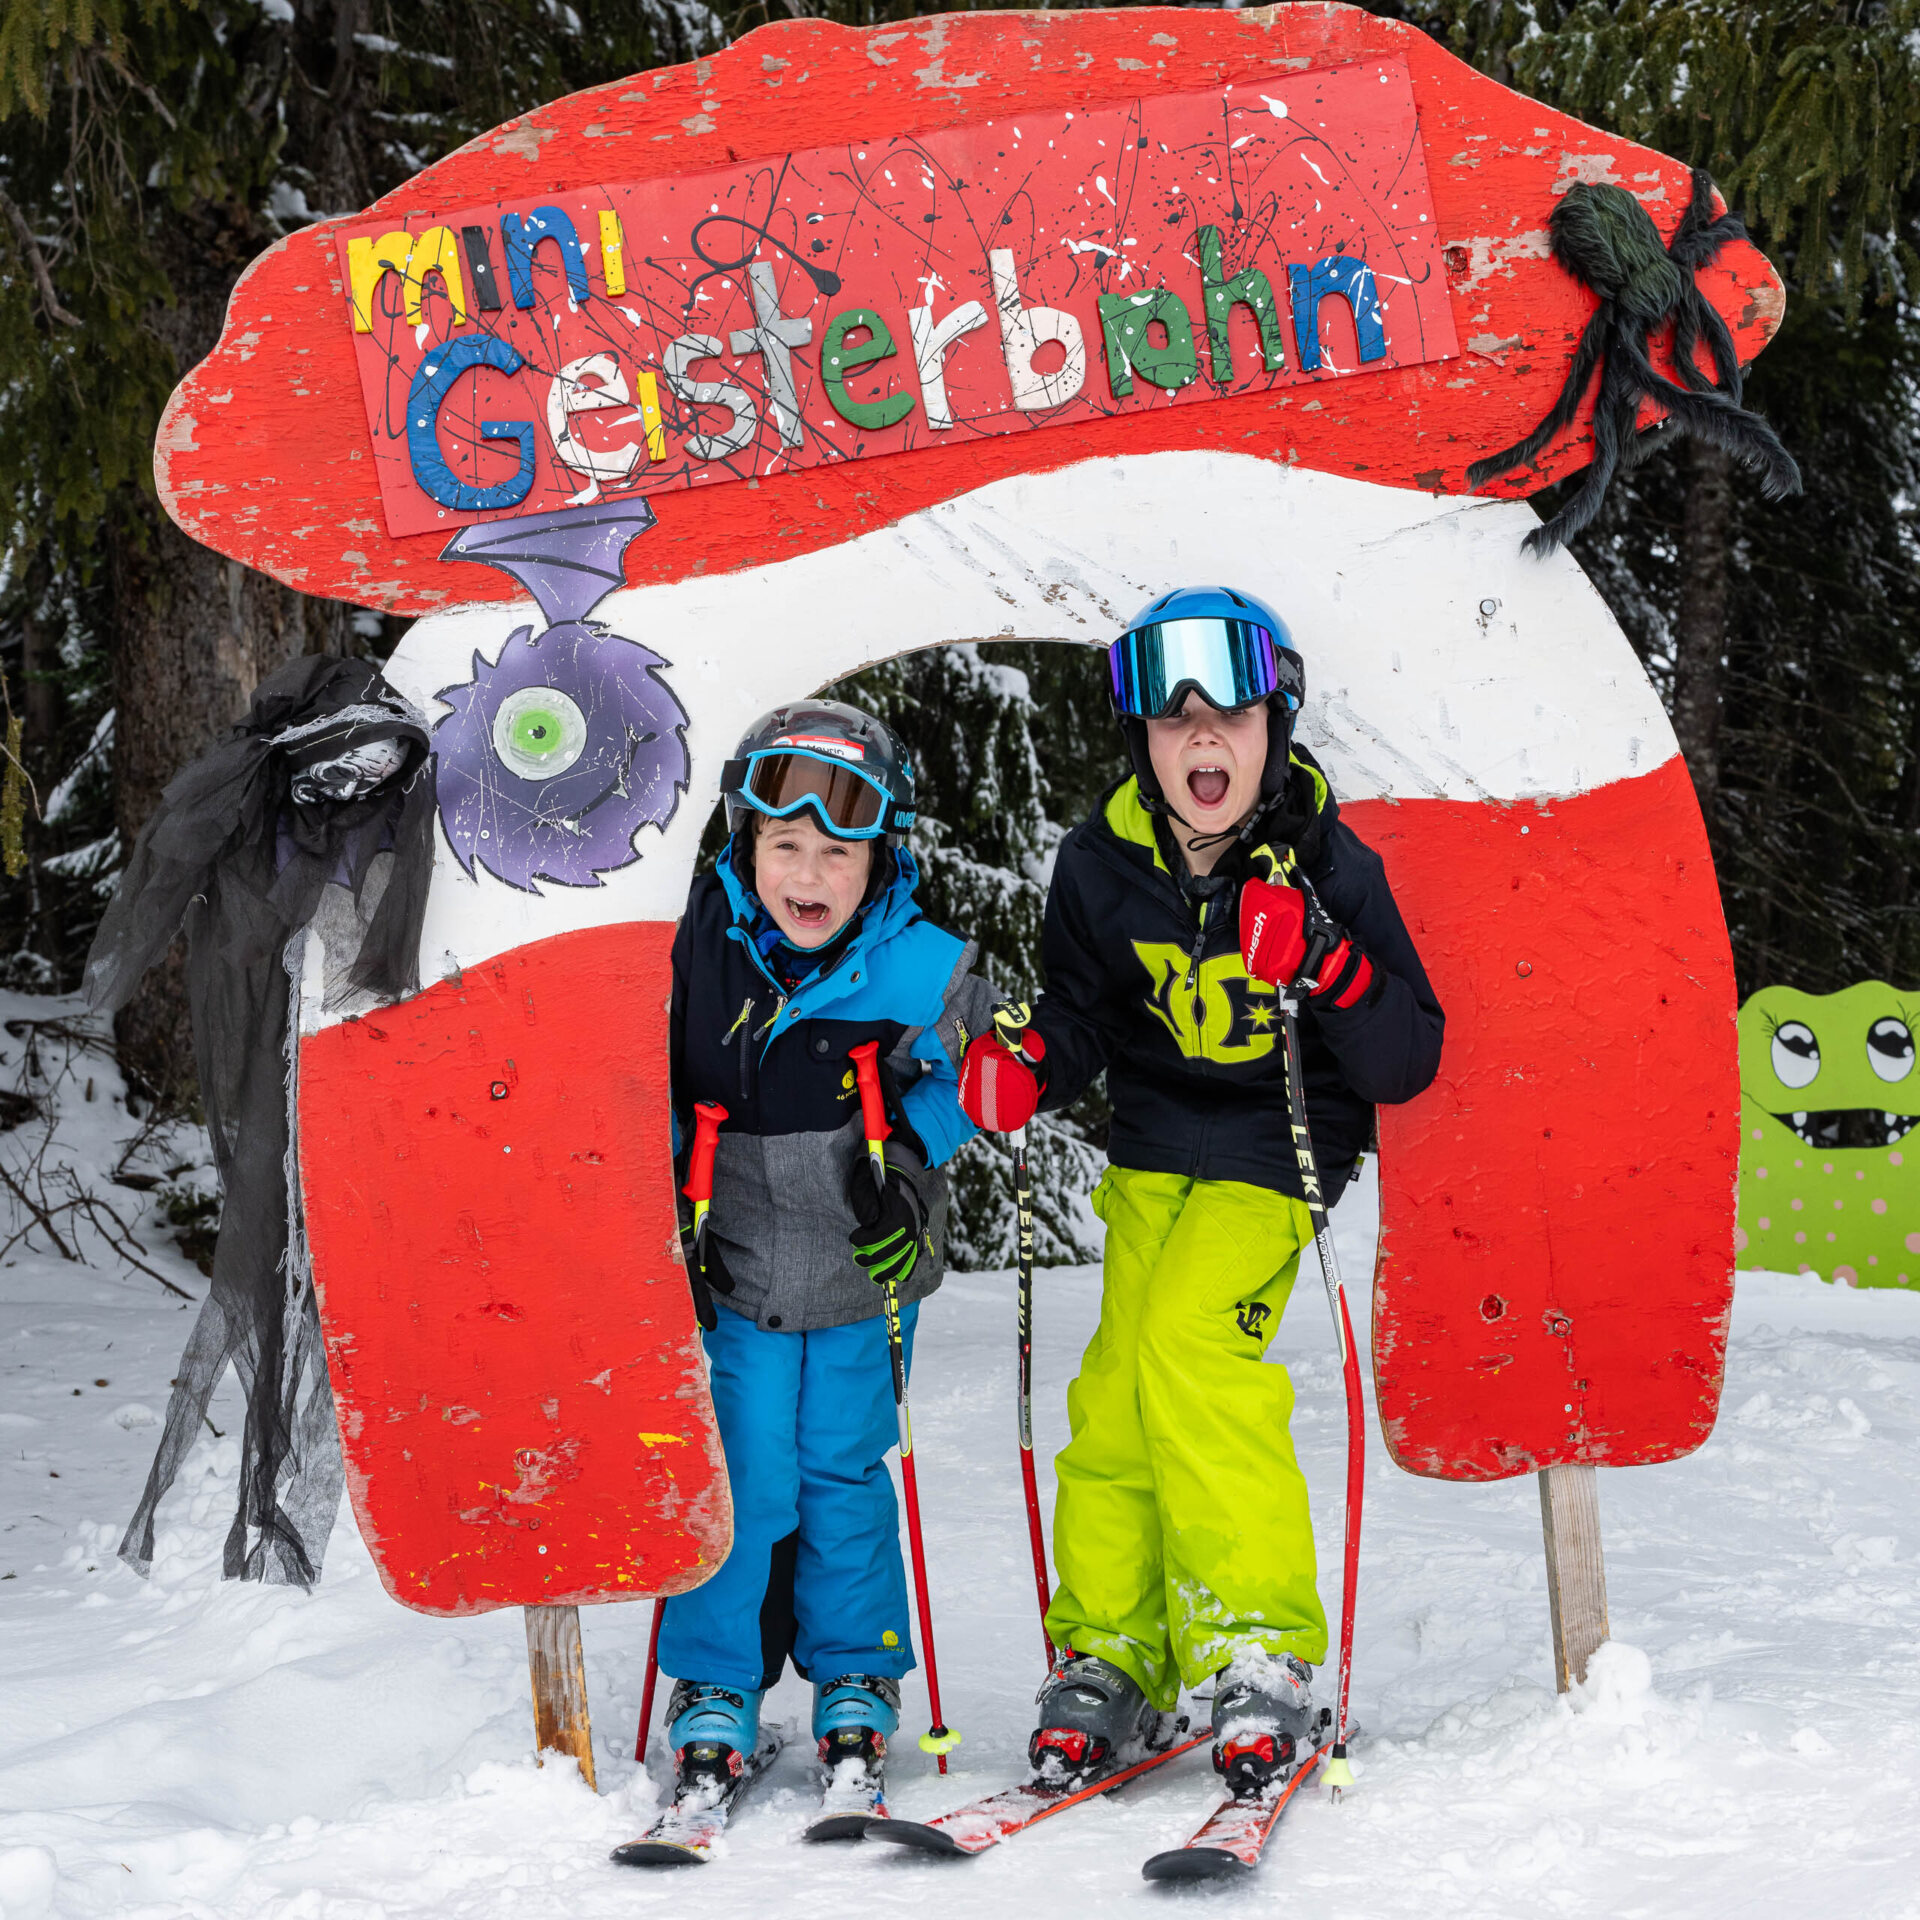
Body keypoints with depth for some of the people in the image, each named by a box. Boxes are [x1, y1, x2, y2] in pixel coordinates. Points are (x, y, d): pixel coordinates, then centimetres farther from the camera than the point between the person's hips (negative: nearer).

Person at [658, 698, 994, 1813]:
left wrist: (912, 1159, -10)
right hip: (737, 1266, 1)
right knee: (744, 1478, 0)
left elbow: (968, 1075, 4)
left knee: (844, 1473, 8)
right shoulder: (698, 951, -10)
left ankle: (856, 1682, 24)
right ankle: (716, 1689, 15)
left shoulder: (920, 968, -13)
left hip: (865, 1270, 0)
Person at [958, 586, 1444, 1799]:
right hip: (1153, 1152, 4)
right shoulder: (1103, 866, -4)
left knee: (1187, 1346, -23)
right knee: (1118, 1392, -3)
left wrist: (1326, 964, -30)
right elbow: (1083, 1018, 8)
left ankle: (1262, 1648, -17)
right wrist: (1027, 1062, -14)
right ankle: (1109, 1654, 14)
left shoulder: (1331, 868, -12)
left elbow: (1409, 1062, -12)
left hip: (1275, 1154, -4)